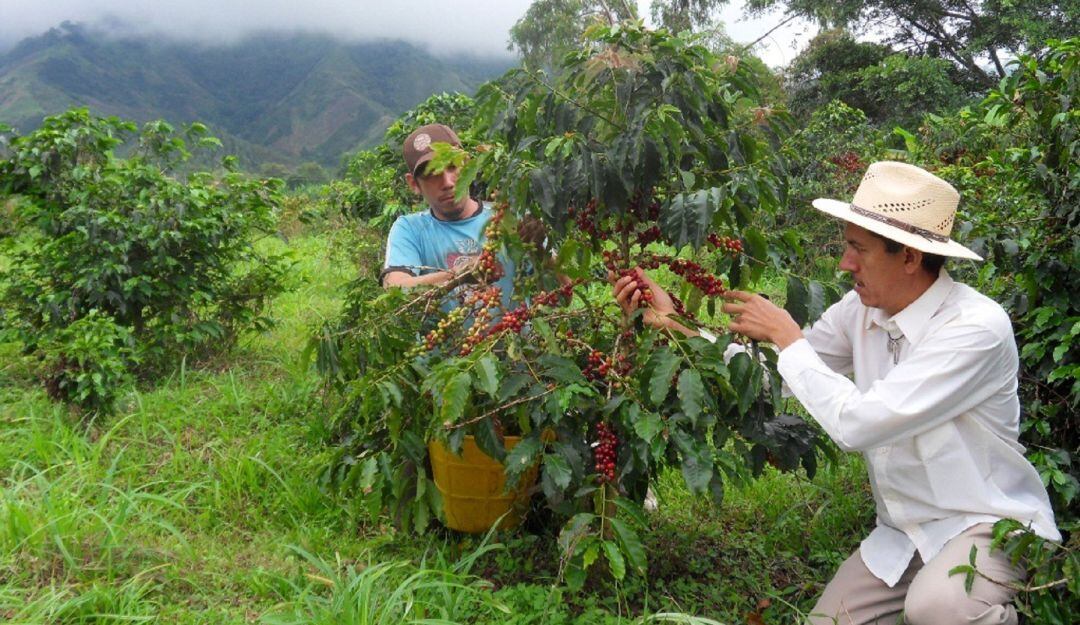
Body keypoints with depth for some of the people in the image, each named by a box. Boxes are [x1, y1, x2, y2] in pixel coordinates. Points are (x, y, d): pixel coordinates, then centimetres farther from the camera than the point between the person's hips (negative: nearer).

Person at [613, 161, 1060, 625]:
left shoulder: (976, 327, -26)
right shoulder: (861, 310, -5)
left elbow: (856, 424, -32)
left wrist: (785, 335, -20)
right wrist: (673, 322, -3)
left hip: (986, 524, -6)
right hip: (903, 531, 6)